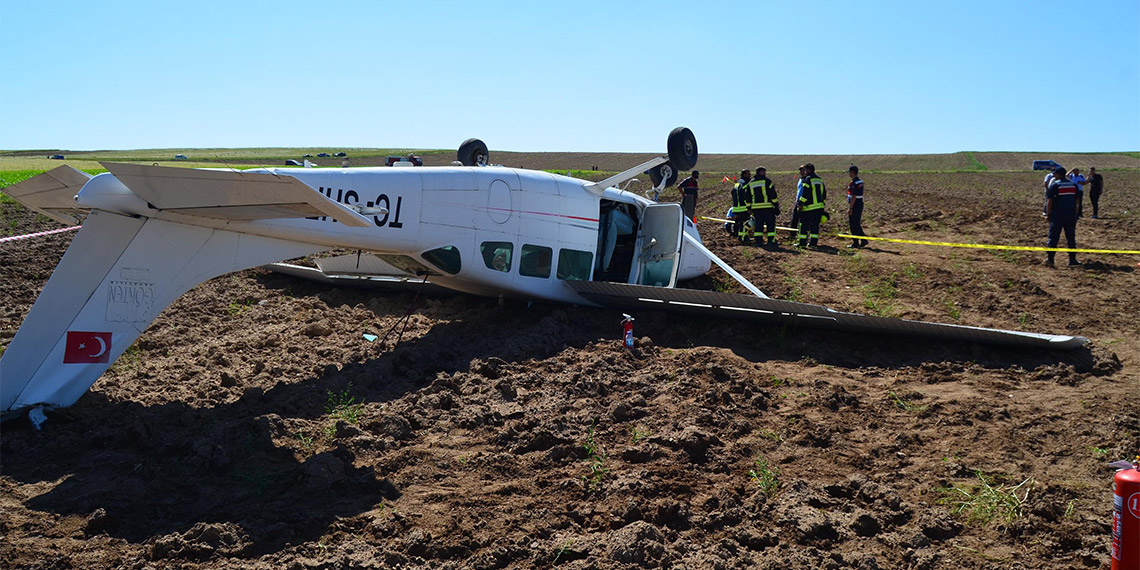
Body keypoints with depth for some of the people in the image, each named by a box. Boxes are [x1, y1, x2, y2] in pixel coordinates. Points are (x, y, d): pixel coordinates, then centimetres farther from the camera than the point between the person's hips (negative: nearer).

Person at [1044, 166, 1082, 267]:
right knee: (1071, 238, 10)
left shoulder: (1054, 185, -6)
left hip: (1057, 214, -4)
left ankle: (1050, 259, -4)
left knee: (1053, 237, 0)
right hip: (1071, 215, 4)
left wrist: (1048, 214, -2)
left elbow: (1049, 201, -9)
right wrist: (1076, 213, 17)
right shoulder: (1074, 185, 9)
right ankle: (1072, 259, 10)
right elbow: (1077, 201, 11)